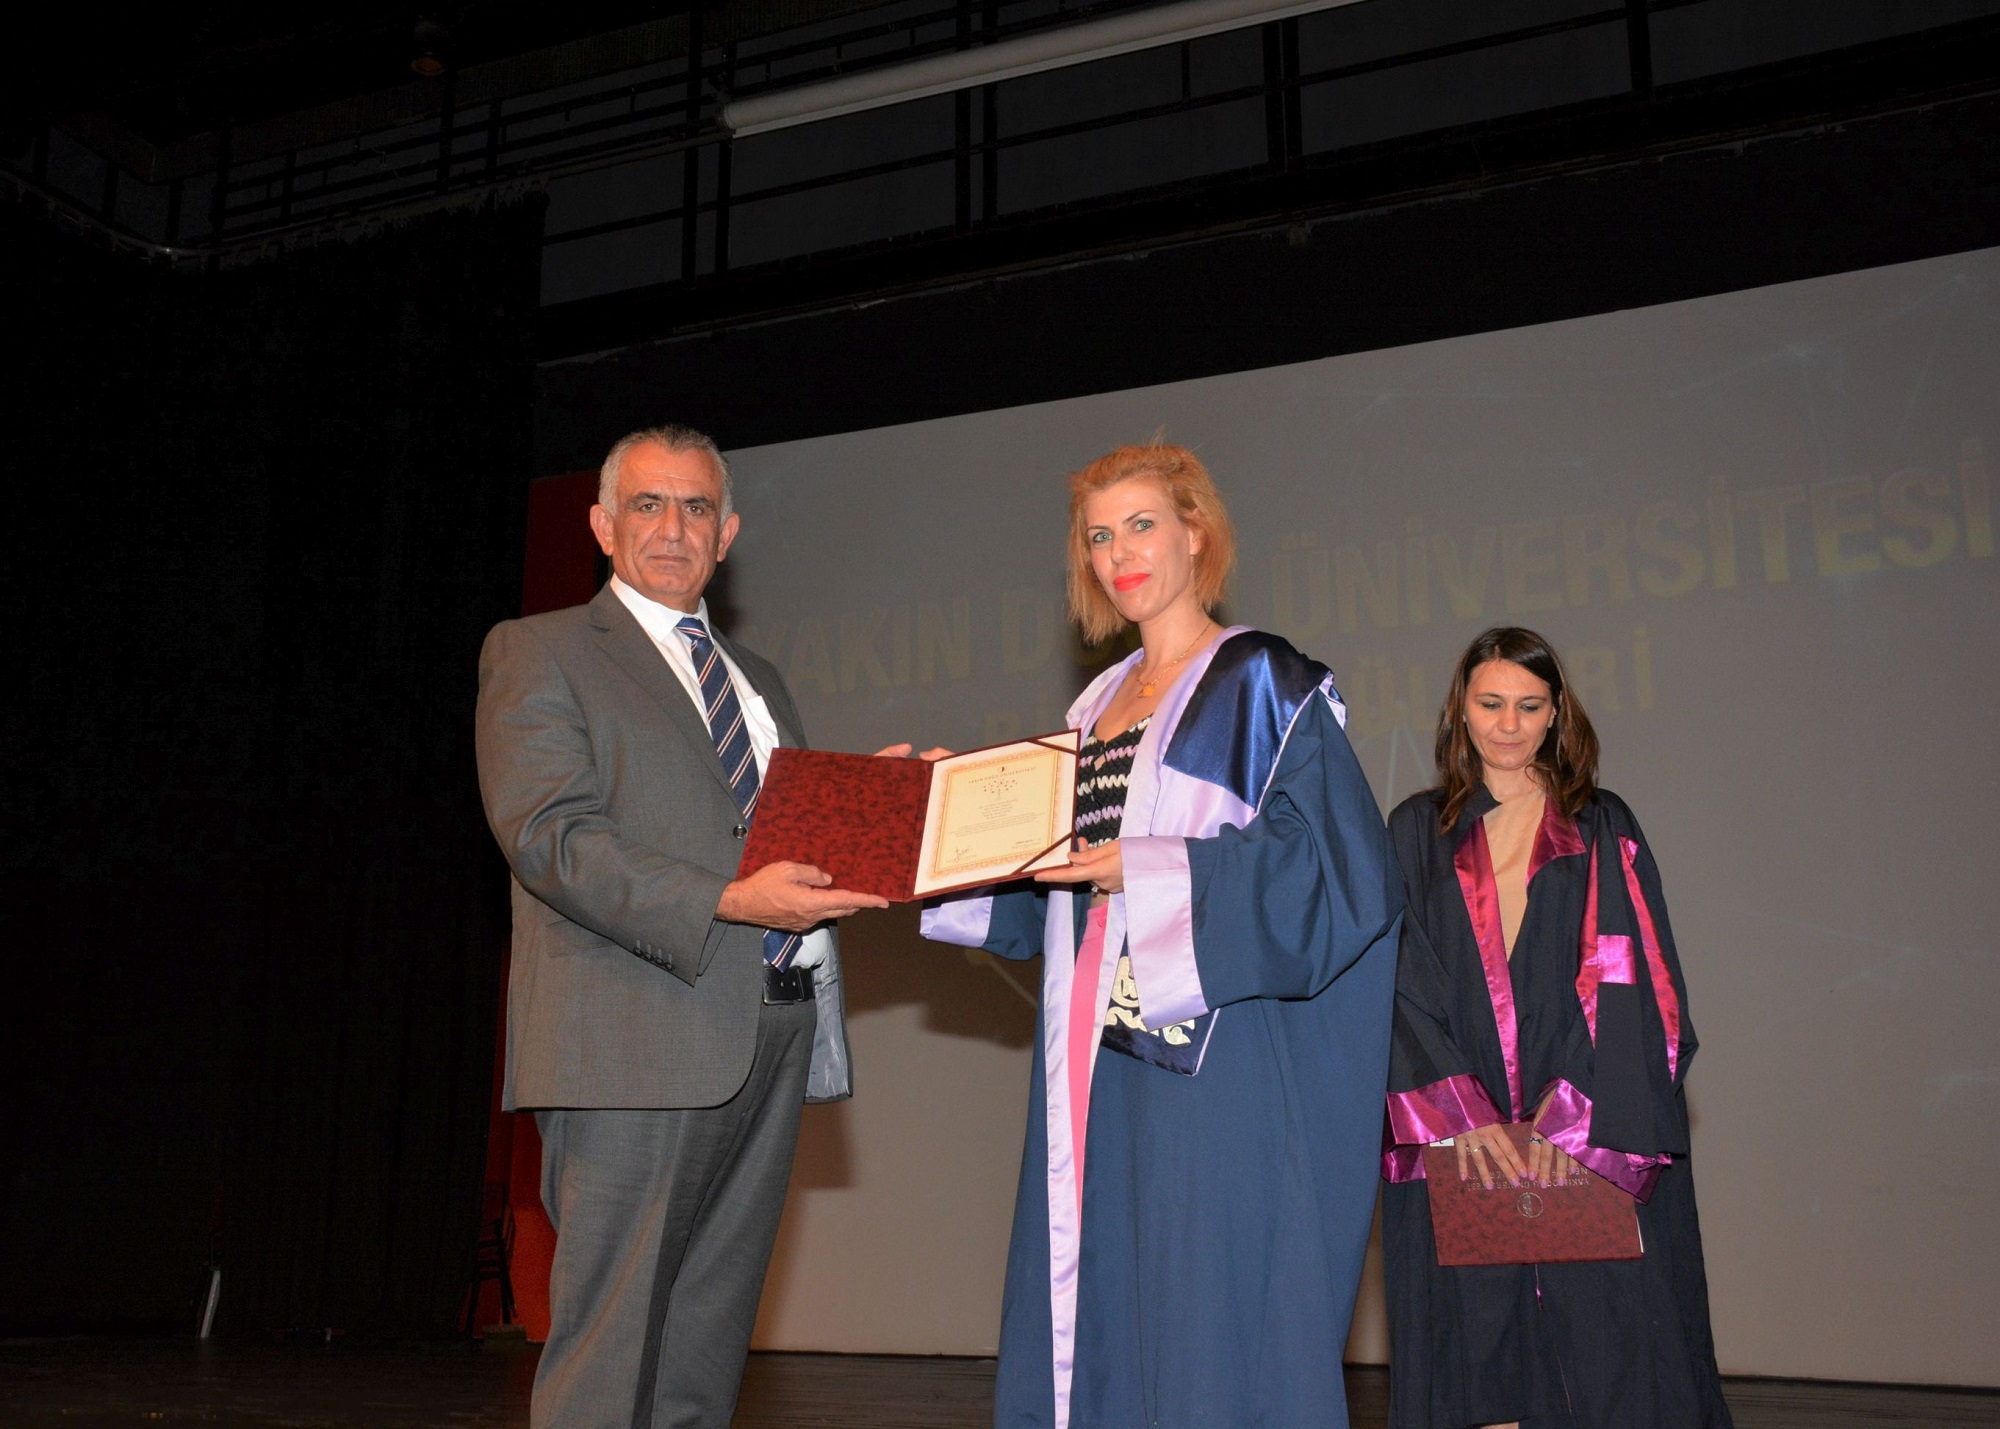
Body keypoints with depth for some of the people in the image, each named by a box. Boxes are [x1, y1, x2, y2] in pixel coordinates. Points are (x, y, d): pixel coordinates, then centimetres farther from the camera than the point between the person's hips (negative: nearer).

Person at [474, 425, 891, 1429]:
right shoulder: (539, 653, 3)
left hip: (772, 1042, 7)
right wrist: (726, 903, -22)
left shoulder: (759, 682, 24)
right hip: (635, 1043, -6)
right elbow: (549, 836, -11)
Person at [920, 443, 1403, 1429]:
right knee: (1089, 1319, 9)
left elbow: (1328, 862, -14)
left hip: (1215, 1061, -7)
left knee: (1212, 1331, -3)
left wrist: (1147, 871, -21)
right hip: (1099, 1059, 7)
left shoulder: (1263, 685, -3)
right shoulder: (1098, 705, 17)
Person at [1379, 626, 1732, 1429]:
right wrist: (1463, 1118, -13)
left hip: (1593, 1151, 0)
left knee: (1602, 1349, -1)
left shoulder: (1602, 832, 7)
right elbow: (1402, 987, 1)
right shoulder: (1418, 833, 9)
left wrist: (1568, 1119, -15)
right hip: (1456, 1151, 1)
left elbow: (1631, 989, -2)